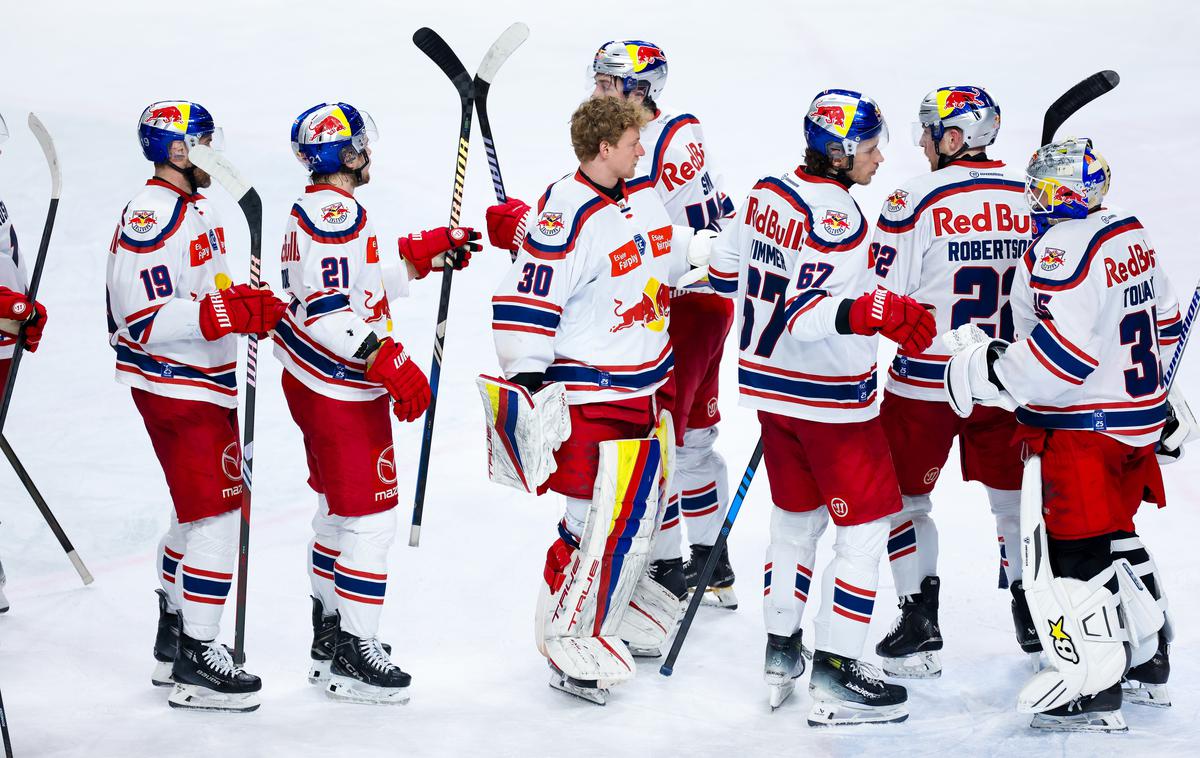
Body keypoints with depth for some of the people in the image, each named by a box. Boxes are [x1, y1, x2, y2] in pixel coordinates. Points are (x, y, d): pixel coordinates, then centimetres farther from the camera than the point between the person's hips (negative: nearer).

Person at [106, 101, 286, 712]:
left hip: (206, 385, 10)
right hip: (173, 390, -10)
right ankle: (195, 663, -6)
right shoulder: (151, 218, -19)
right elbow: (145, 320, -25)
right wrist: (227, 314, -31)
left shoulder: (194, 209, 14)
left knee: (198, 513, 18)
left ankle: (174, 639, 30)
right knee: (216, 514, -11)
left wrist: (251, 305, 11)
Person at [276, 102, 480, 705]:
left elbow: (358, 286, 18)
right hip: (342, 391, -11)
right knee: (369, 518, -7)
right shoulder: (335, 214, -20)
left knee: (337, 511, 21)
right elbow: (328, 313, -27)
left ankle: (330, 634, 32)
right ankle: (352, 657, -3)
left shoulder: (316, 210, 13)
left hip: (318, 383, 11)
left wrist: (425, 252, 14)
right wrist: (389, 362, -28)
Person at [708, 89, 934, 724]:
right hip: (829, 397, -9)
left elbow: (725, 271, 17)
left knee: (795, 518, 21)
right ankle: (835, 677, -3)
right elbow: (807, 314, -31)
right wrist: (874, 312, -43)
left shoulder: (767, 193, 4)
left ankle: (780, 654, 27)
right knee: (865, 528, -1)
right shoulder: (834, 215, -22)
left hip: (771, 385, 9)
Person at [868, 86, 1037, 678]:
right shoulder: (1027, 199, 0)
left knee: (903, 492, 11)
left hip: (927, 379, -4)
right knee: (1014, 493, 18)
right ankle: (1032, 612, 24)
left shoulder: (917, 199, -14)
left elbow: (881, 296, -13)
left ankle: (920, 621, 7)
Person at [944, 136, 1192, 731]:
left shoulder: (1063, 248, -21)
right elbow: (1161, 322, 20)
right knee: (1114, 537, 23)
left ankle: (1091, 688, -3)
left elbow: (1064, 349, -28)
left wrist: (986, 371, -21)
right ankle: (1148, 659, 33)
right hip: (1139, 417, 10)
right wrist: (1161, 400, 32)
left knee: (1072, 550, -4)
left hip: (1082, 429, -10)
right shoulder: (1131, 235, 9)